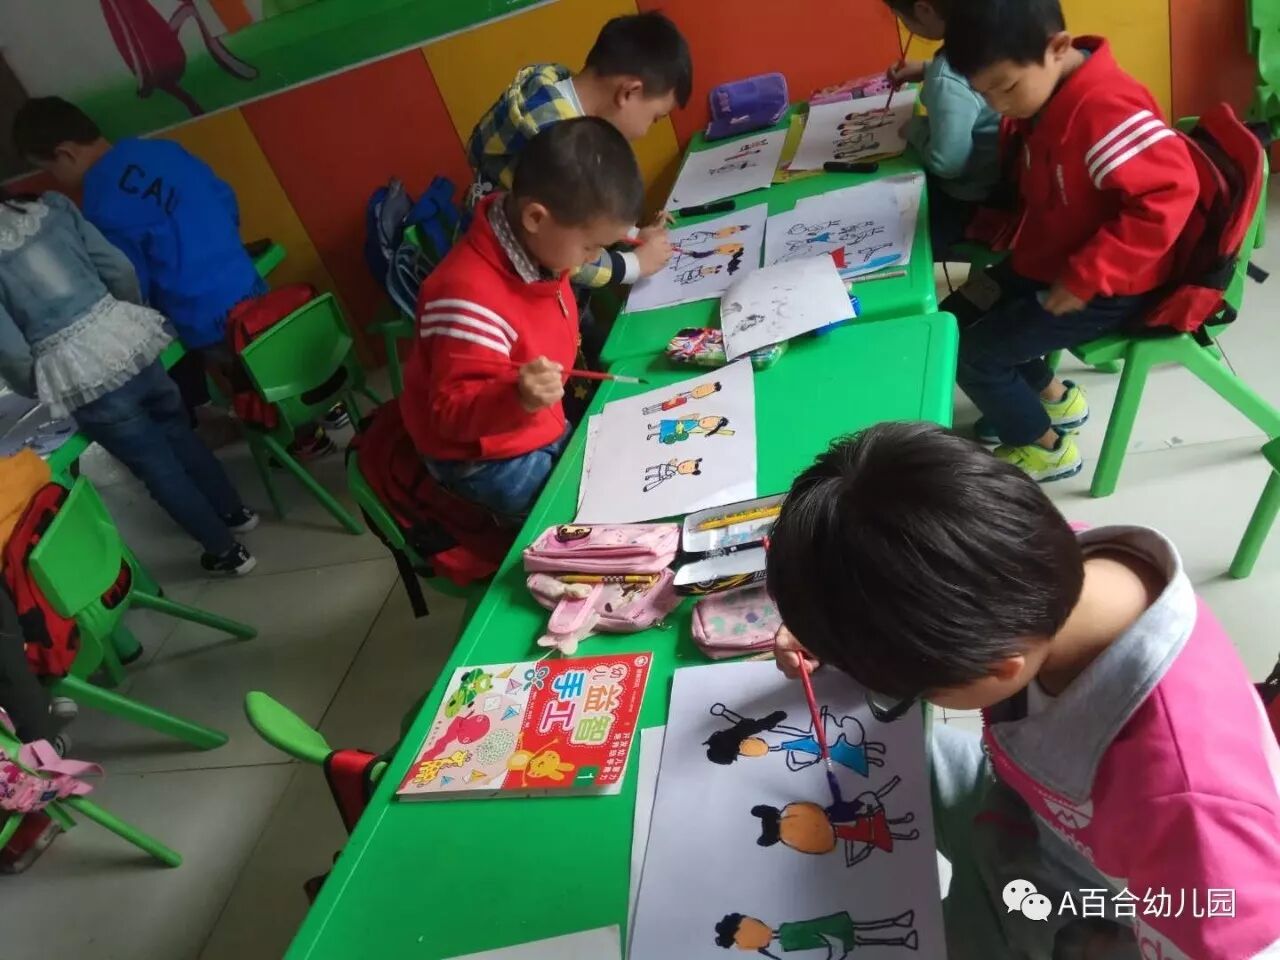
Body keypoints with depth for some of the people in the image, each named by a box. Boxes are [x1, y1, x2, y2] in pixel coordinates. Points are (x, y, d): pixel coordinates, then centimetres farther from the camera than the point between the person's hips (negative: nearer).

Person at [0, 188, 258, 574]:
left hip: (79, 377, -4)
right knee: (179, 433, 25)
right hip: (124, 338, 5)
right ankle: (235, 512, 42)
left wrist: (38, 389, 7)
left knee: (157, 466, 11)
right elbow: (120, 269, 3)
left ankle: (226, 552, 23)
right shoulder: (52, 205, 4)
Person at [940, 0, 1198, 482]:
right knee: (956, 319, 12)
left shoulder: (1104, 106, -29)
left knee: (969, 353, -10)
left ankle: (1046, 448, 13)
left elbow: (1168, 193, -33)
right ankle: (1054, 398, 27)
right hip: (1046, 261, 9)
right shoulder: (1044, 95, -2)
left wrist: (1085, 279, -30)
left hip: (1107, 288, -9)